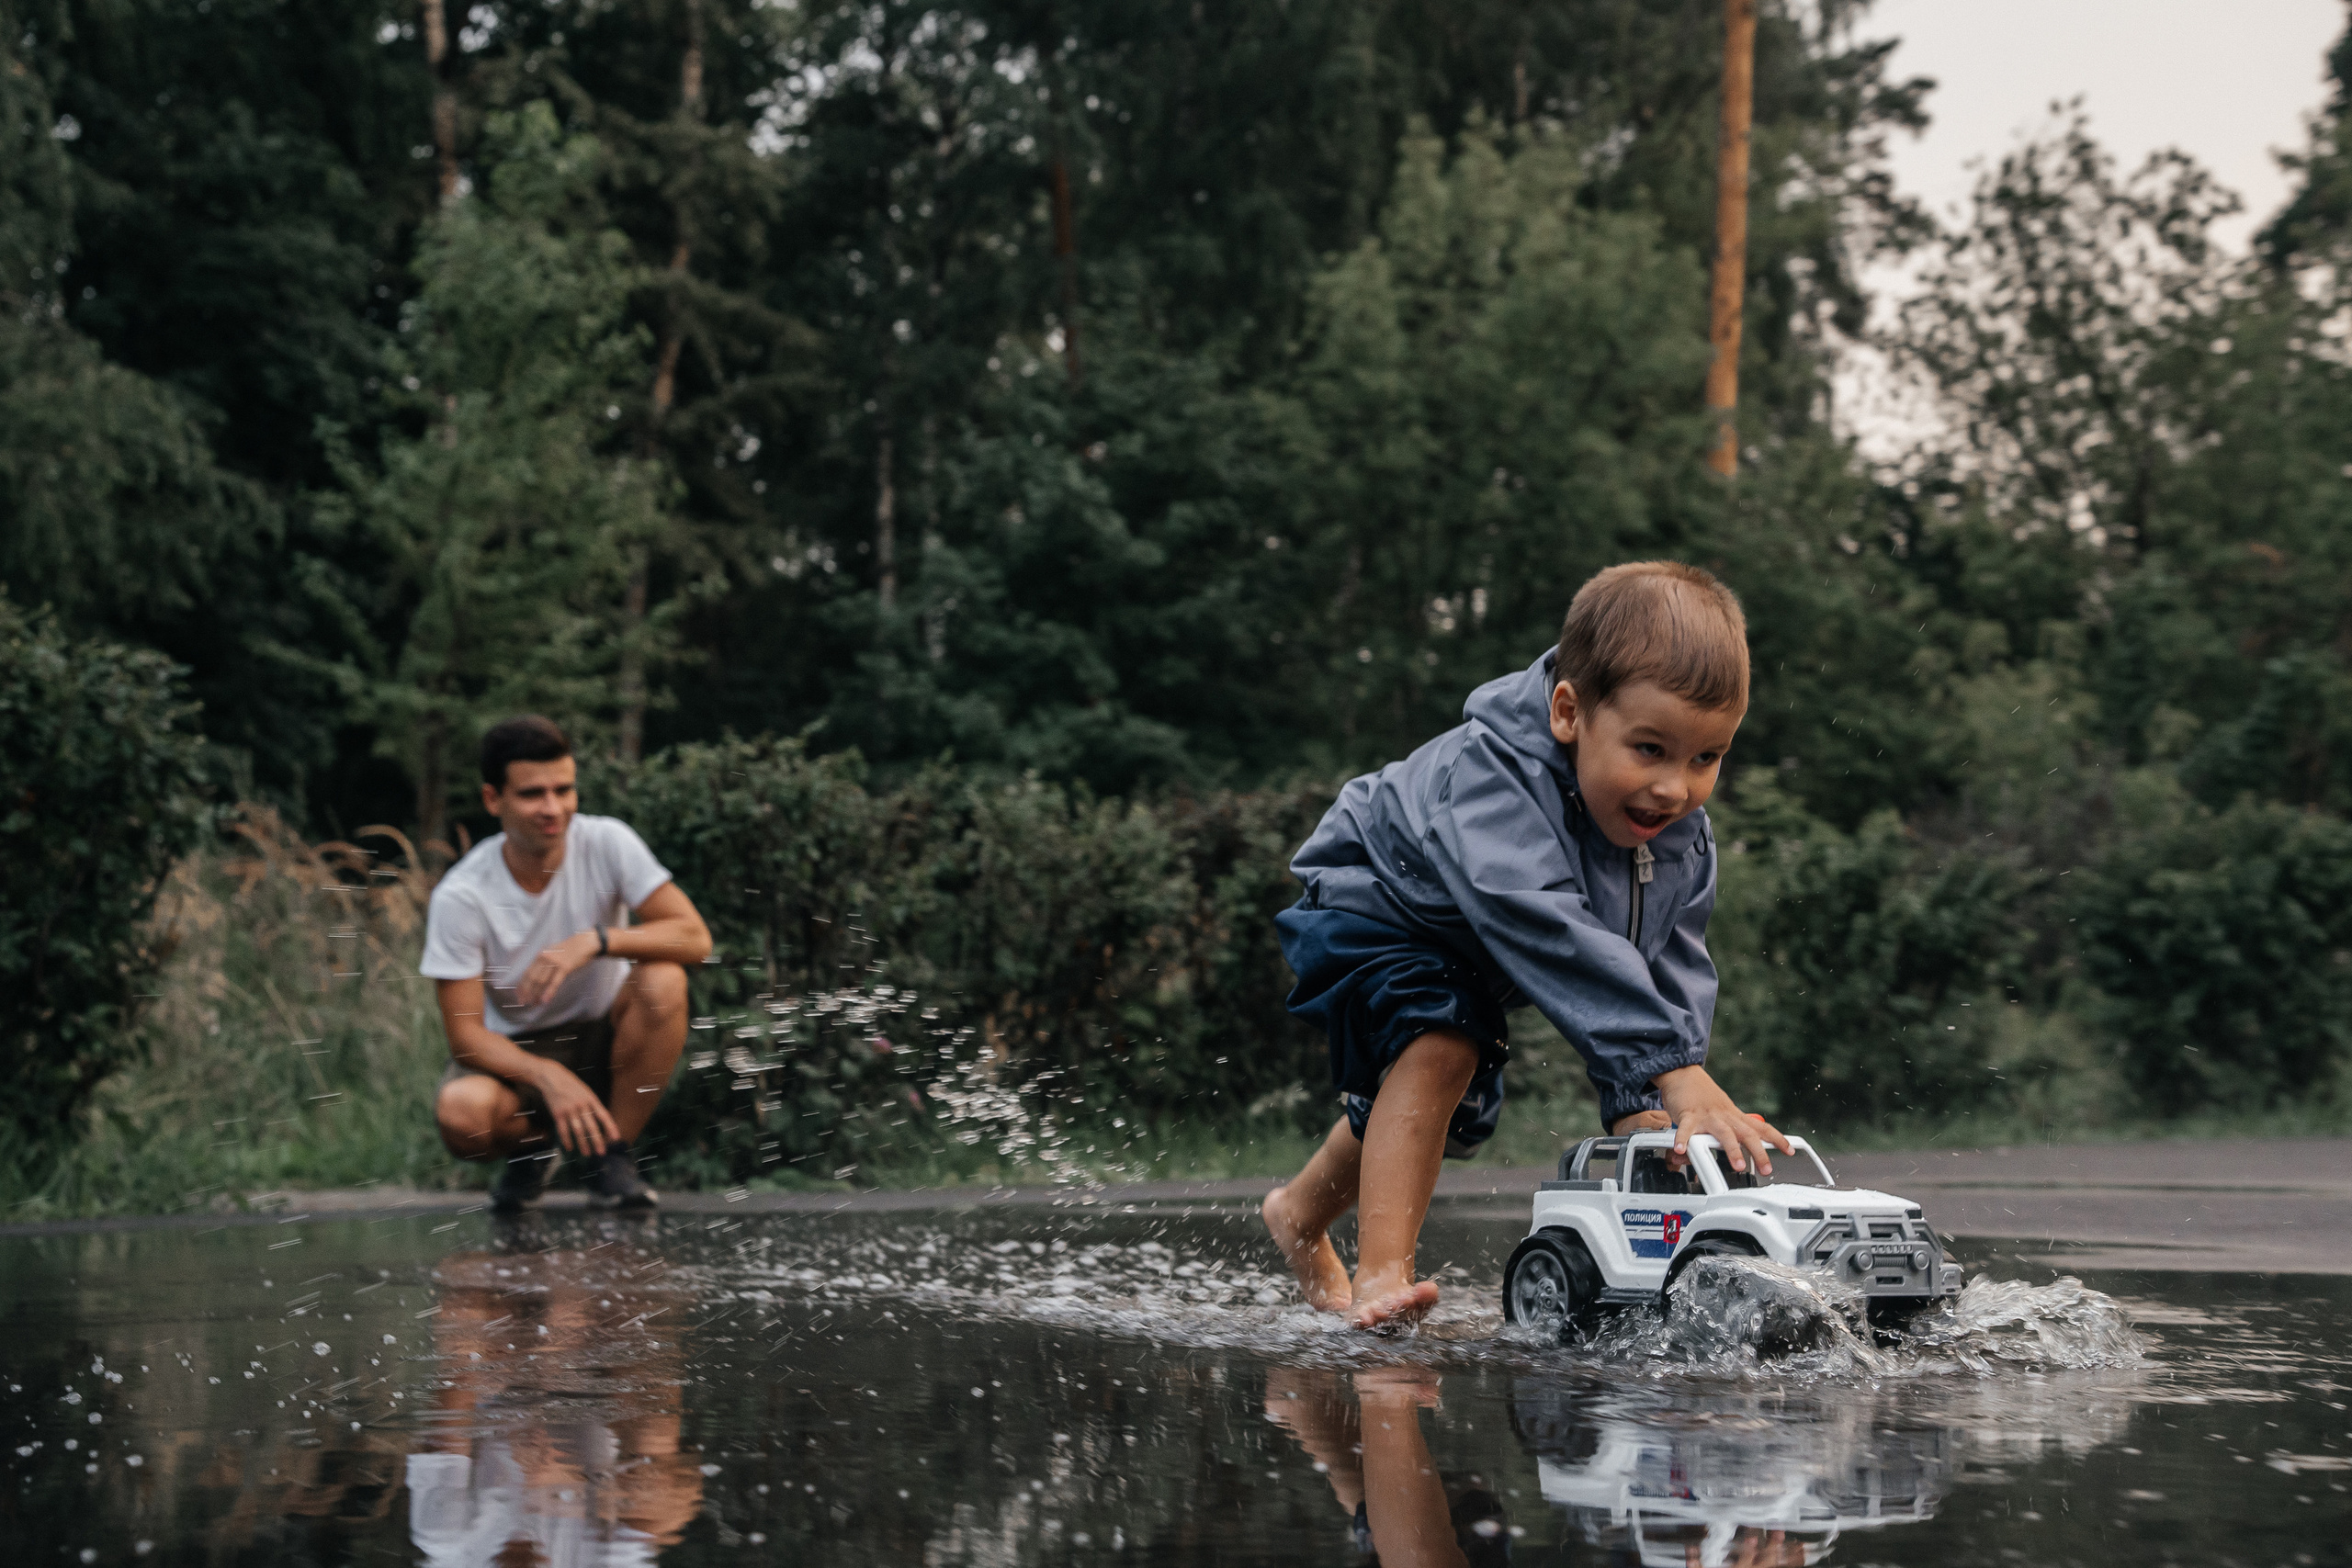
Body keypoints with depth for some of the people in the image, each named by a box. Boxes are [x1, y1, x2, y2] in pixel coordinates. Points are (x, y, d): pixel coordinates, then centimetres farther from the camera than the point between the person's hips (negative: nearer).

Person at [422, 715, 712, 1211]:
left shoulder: (606, 843, -15)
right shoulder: (459, 897, -19)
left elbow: (695, 938, -22)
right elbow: (465, 1034, -19)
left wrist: (596, 941, -38)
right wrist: (549, 1077, -36)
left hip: (604, 1040, 1)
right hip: (512, 1053, -1)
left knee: (663, 980, -31)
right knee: (460, 1112, -35)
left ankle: (613, 1154, -12)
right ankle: (530, 1144, 4)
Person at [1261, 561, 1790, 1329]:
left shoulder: (1682, 842, -20)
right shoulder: (1493, 777, -45)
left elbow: (1672, 978, -17)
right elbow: (1547, 932, -58)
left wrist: (1648, 1108, -35)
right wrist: (1676, 1071, -64)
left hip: (1466, 962, 8)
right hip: (1370, 907, -8)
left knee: (1458, 1115, 21)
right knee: (1437, 1047, -32)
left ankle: (1301, 1210, 47)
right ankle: (1380, 1280, -30)